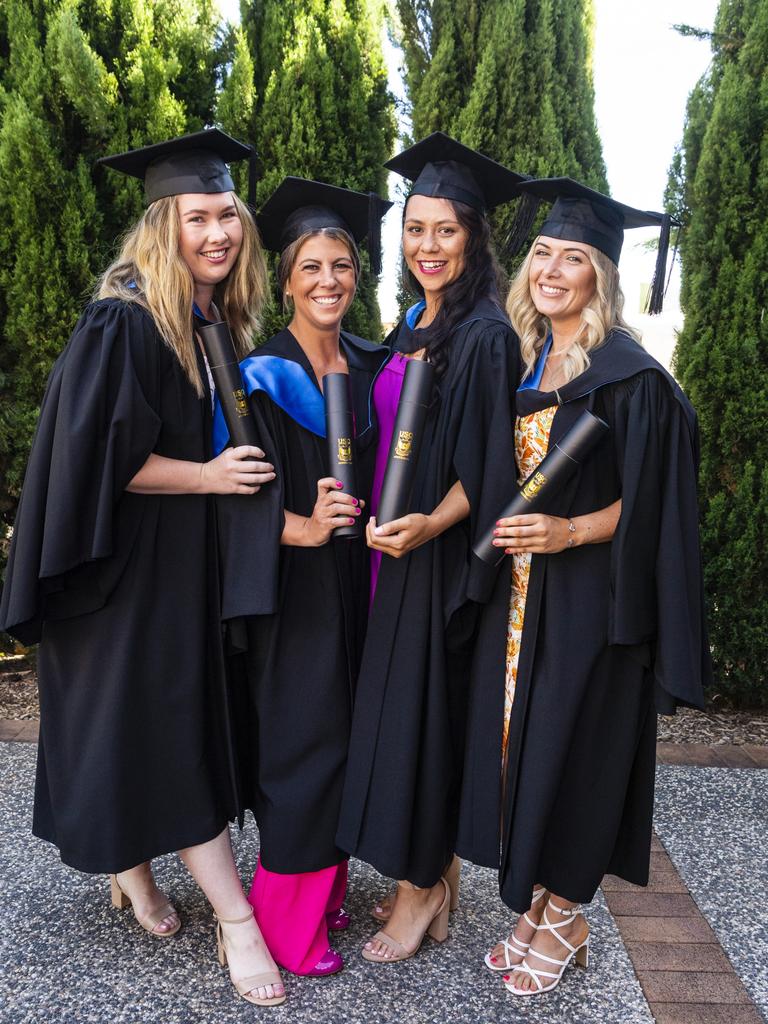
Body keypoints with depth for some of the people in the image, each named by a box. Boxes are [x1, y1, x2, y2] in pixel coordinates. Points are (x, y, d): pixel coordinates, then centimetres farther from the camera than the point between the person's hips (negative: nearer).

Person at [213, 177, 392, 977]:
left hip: (357, 582, 6)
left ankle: (324, 886, 31)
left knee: (340, 737, 13)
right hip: (291, 588, -5)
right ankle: (288, 924, 15)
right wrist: (303, 527, -30)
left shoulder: (370, 367, 9)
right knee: (301, 742, -2)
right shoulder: (264, 376, -8)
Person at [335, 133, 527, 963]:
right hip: (394, 543, 8)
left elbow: (486, 464, -16)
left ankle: (420, 888, 21)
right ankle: (430, 880, 30)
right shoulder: (414, 326, 12)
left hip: (440, 552, -8)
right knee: (397, 701, 14)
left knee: (421, 704, 2)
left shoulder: (483, 334, -12)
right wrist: (379, 521, 8)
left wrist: (428, 525, -28)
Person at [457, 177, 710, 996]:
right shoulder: (519, 362, 11)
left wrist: (569, 532, -22)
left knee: (566, 746, 2)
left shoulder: (629, 376, -10)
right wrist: (496, 526, 4)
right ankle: (535, 905, 29)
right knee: (517, 741, 11)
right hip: (516, 589, 7)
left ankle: (565, 918, 24)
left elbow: (646, 501, -11)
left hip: (587, 598, -6)